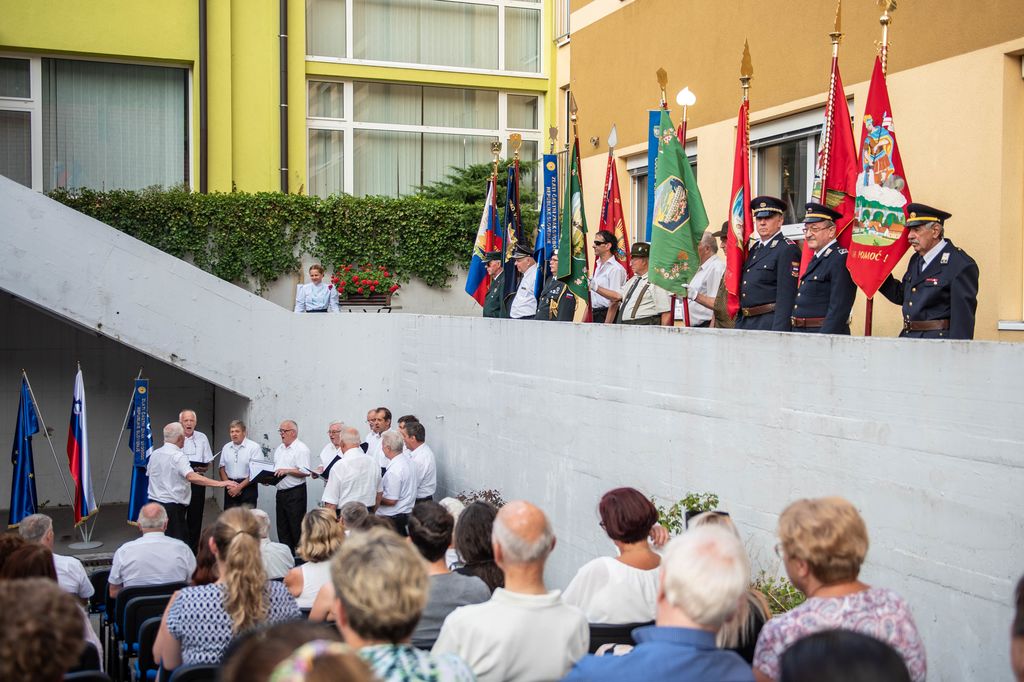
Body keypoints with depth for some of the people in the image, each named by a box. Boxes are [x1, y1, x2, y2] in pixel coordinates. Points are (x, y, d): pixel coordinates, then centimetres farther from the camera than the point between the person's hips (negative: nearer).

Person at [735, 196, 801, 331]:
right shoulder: (754, 248, 17)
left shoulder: (788, 249, -9)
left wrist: (778, 334, -22)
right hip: (746, 324, 8)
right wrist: (738, 327, 16)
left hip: (771, 325, -8)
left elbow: (786, 296, -16)